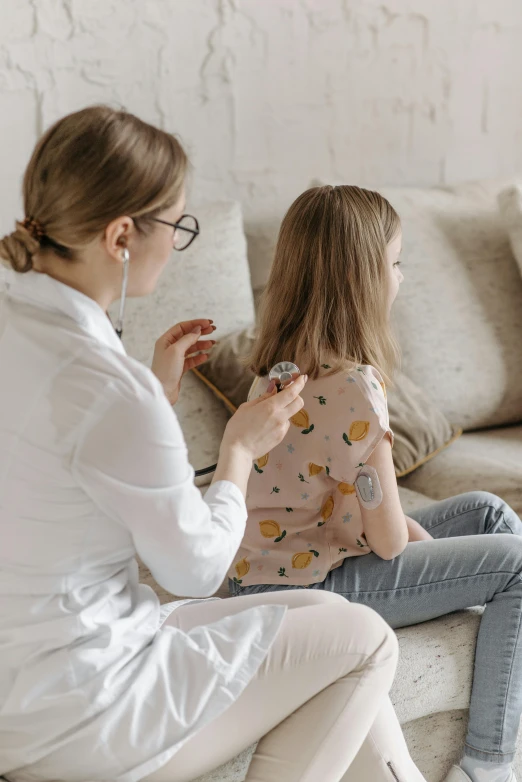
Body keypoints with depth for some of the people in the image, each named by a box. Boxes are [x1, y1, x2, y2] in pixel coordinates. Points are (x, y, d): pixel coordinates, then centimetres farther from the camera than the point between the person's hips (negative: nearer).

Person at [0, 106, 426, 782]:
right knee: (366, 640, 6)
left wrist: (159, 390, 10)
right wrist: (240, 448, 0)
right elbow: (198, 569, -14)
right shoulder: (109, 389, -29)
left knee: (327, 615, 18)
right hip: (70, 724, -9)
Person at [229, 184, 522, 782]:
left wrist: (404, 525, 1)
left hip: (273, 563, 9)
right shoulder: (353, 389, -26)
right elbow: (388, 542, -19)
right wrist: (407, 530, 2)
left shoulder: (282, 359, 2)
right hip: (310, 588, -9)